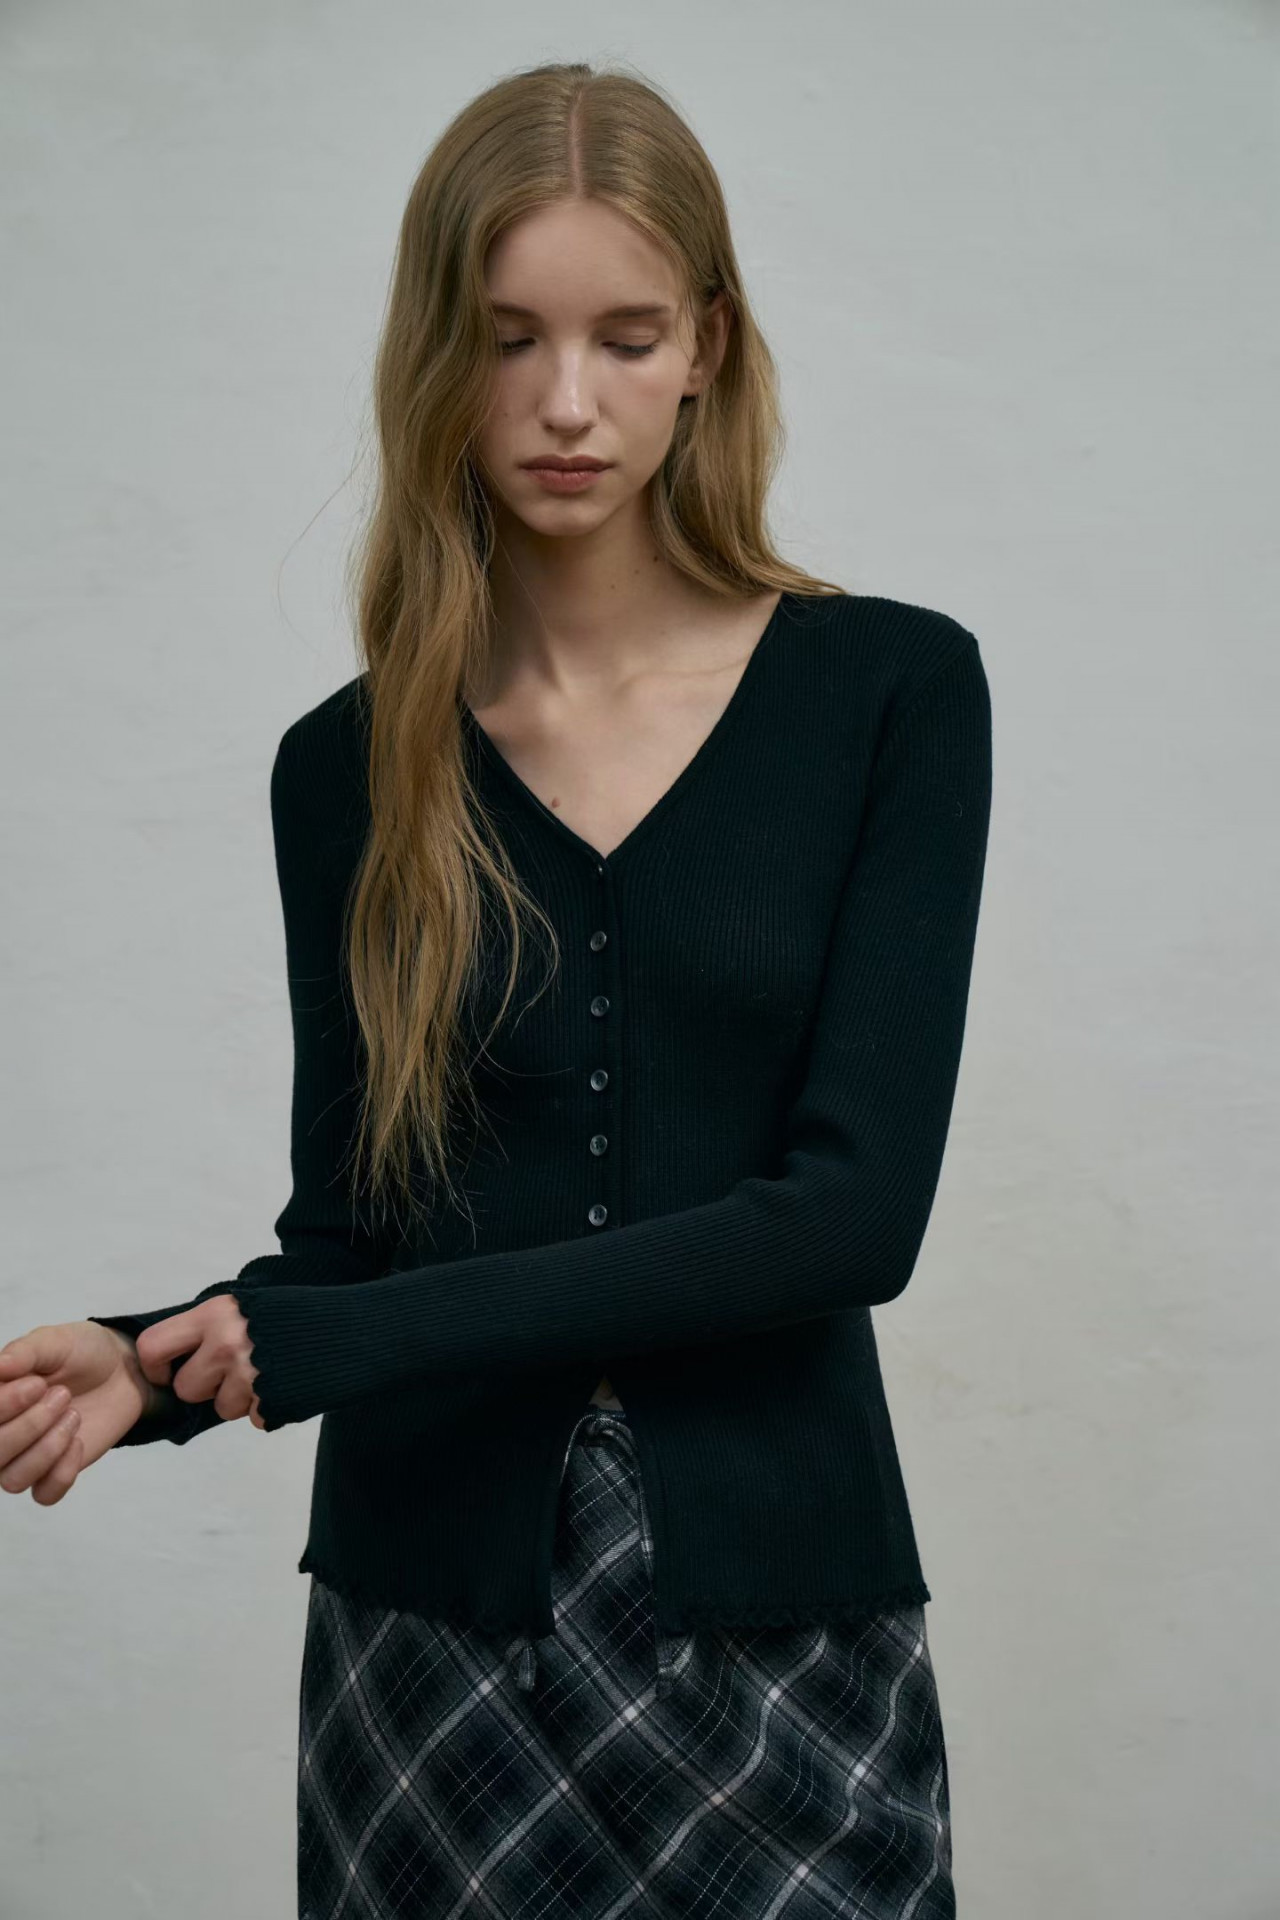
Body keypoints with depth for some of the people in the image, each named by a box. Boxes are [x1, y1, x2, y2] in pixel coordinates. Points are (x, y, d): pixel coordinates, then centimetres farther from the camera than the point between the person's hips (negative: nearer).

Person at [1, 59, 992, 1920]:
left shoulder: (891, 690, -5)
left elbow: (856, 1206, -14)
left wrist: (334, 1340, -17)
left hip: (777, 1610, -1)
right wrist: (154, 1362, -17)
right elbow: (349, 1231, 5)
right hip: (434, 1631, 2)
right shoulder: (350, 769, 2)